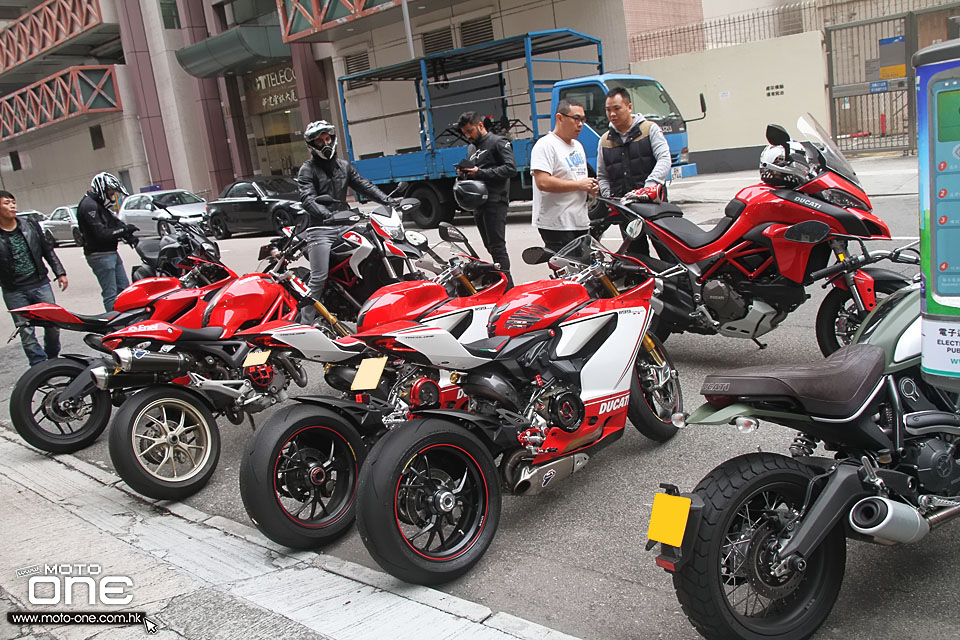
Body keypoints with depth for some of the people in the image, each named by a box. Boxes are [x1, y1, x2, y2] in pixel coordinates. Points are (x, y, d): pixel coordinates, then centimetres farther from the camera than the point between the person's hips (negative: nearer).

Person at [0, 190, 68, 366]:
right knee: (26, 332, 1)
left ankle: (53, 359, 26)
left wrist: (60, 273, 7)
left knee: (53, 325, 5)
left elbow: (47, 250, 12)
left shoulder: (31, 225, 6)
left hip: (40, 284, 2)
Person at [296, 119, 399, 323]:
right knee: (318, 278, -14)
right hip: (319, 229, -6)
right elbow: (307, 199, -15)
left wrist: (388, 201, -3)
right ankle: (305, 324, -9)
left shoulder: (344, 166, 18)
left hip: (342, 226, 6)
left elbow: (364, 185, 12)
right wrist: (326, 215, -34)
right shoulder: (307, 169, 0)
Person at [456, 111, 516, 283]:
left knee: (497, 246, -12)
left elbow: (511, 168, -14)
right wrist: (464, 173, 6)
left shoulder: (498, 143, -4)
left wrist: (480, 173, -18)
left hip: (495, 203, -9)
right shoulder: (471, 148, 24)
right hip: (478, 204, 9)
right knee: (490, 246, 10)